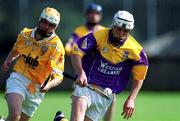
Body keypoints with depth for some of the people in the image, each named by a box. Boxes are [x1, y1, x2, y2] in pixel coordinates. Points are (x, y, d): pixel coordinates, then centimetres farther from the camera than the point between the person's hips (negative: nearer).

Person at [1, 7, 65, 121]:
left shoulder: (56, 46, -14)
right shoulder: (24, 34, -1)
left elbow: (58, 76, -20)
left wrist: (48, 85, -40)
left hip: (36, 89, 0)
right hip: (18, 79, 0)